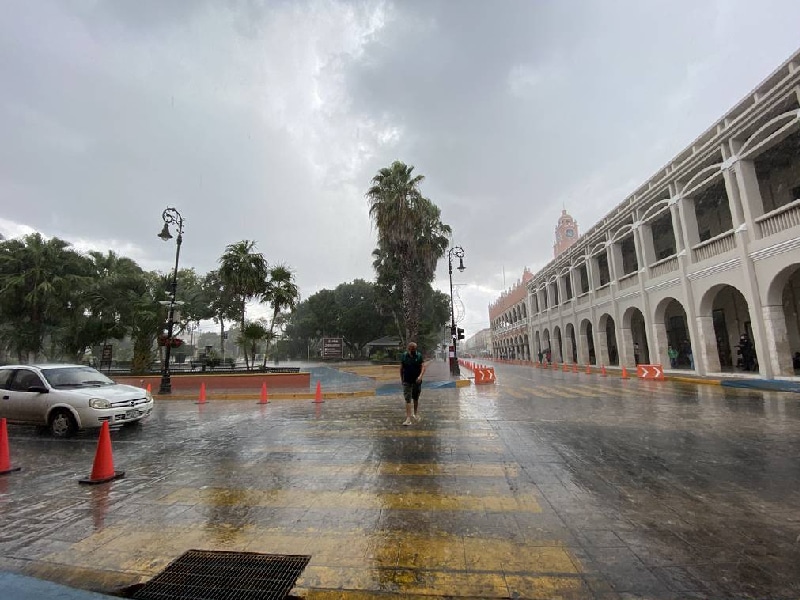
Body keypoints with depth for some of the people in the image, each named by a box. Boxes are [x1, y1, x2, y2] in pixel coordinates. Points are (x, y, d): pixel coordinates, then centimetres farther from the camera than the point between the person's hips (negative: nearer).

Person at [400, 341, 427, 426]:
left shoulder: (419, 355, -3)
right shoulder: (404, 356, -1)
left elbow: (423, 366, -10)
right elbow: (401, 368, 7)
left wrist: (420, 376, -25)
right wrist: (401, 379, 9)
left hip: (417, 381, 1)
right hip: (407, 381, -1)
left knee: (416, 399, 15)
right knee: (407, 400, -7)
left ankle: (415, 414, 35)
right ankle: (408, 418, -7)